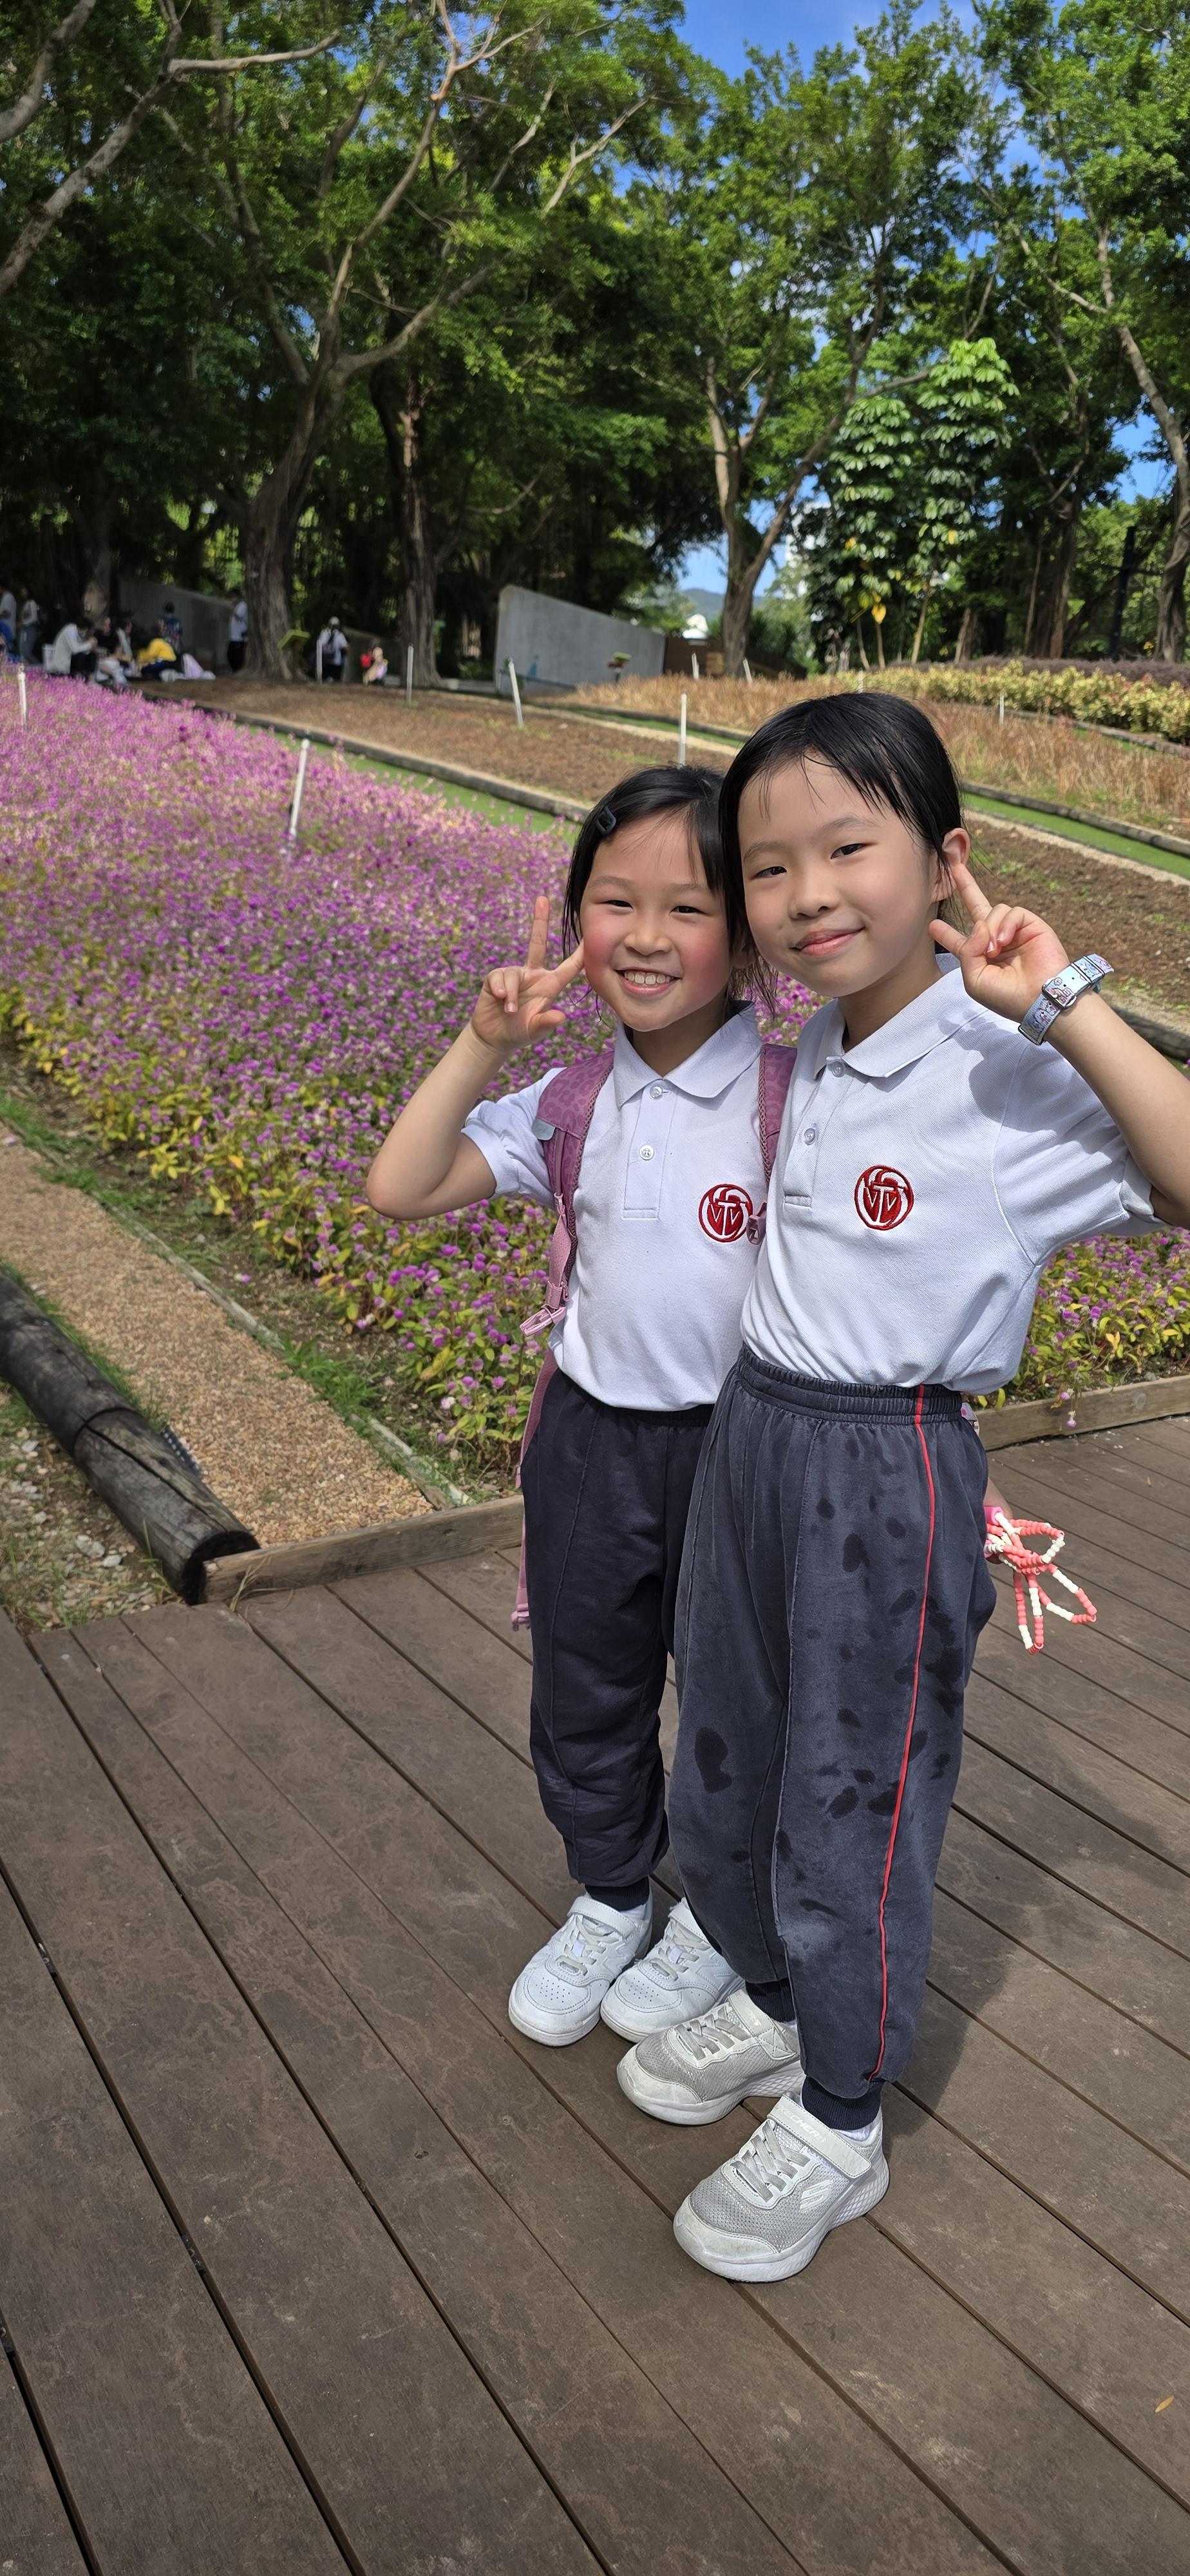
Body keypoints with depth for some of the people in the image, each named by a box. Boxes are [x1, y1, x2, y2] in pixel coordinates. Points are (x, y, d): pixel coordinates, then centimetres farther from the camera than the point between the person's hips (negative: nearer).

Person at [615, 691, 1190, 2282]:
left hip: (891, 1470, -7)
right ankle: (774, 2004, 49)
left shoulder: (1010, 1075, -18)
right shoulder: (816, 1045, 3)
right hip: (751, 1432, 7)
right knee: (723, 1766, 22)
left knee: (851, 1805, 9)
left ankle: (839, 2127, 33)